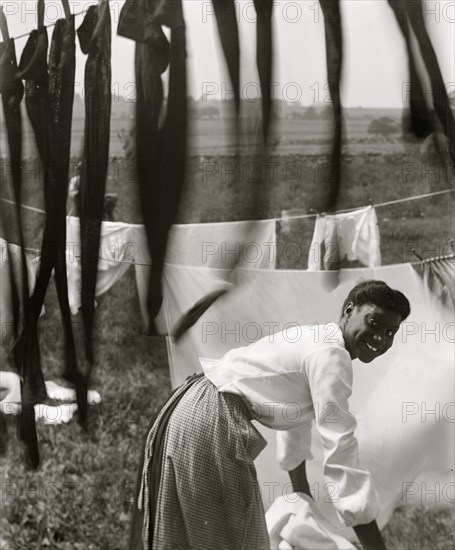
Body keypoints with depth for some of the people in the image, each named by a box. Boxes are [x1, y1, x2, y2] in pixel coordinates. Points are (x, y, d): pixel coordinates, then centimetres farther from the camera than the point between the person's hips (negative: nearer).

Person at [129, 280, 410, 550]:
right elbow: (341, 451, -21)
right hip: (212, 423, -11)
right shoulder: (330, 353, -15)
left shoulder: (314, 343, 16)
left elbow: (295, 414, 30)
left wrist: (304, 499, 42)